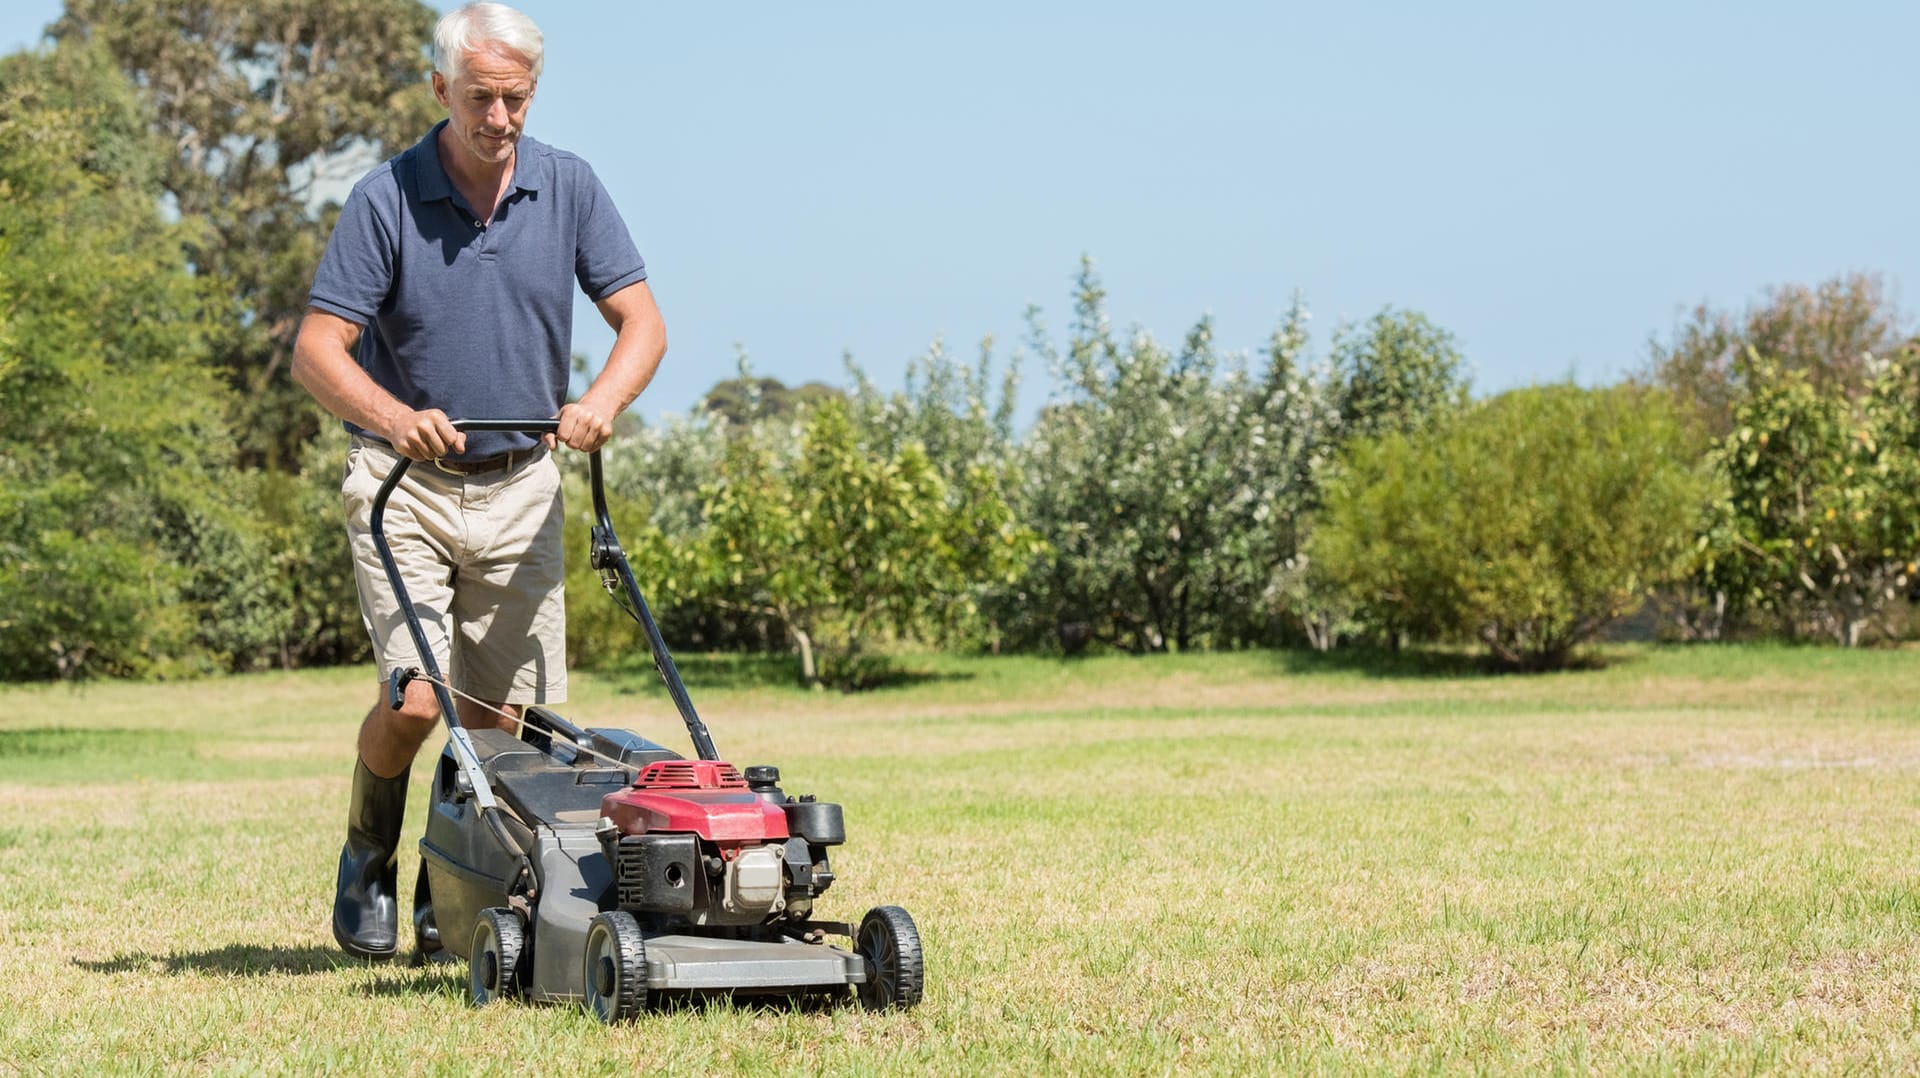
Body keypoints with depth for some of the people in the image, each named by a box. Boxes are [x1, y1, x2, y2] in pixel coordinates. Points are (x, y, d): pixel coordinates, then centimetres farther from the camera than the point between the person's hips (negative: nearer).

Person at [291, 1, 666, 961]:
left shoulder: (567, 188, -1)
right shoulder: (385, 199, -10)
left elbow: (641, 323, -2)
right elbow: (316, 349, -13)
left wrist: (601, 399, -23)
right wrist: (393, 416, -32)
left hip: (519, 487, 3)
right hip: (403, 484, -3)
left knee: (499, 716, 2)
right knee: (417, 695, -16)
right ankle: (367, 863, 11)